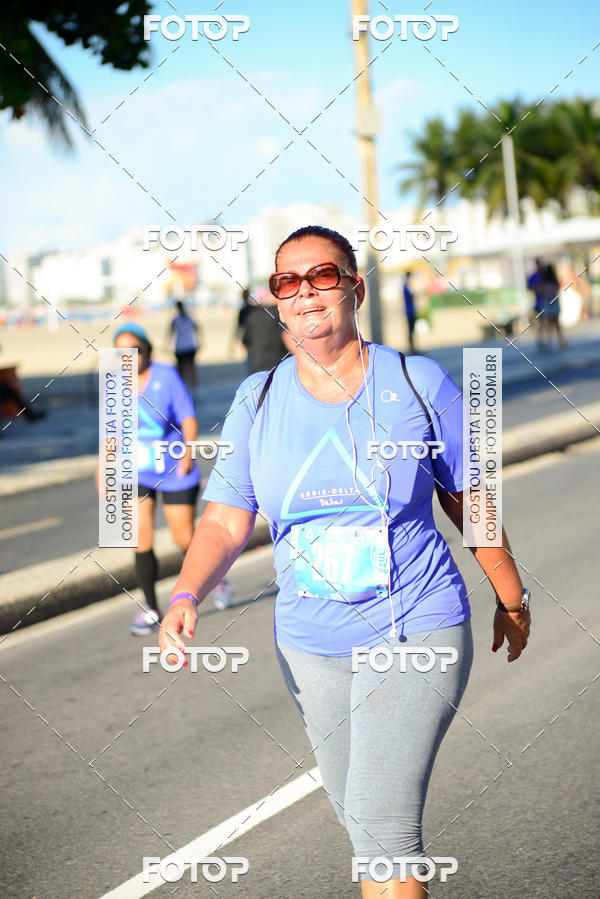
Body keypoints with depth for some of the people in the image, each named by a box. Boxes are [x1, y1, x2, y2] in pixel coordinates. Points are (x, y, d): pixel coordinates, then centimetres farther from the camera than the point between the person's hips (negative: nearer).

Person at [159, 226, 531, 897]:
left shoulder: (418, 383, -5)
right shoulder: (257, 402, 0)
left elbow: (468, 500, 5)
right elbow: (225, 523, -3)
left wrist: (511, 599, 15)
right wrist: (185, 597, -21)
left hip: (416, 633, -4)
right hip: (309, 646, 4)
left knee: (381, 819, -15)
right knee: (362, 822, 15)